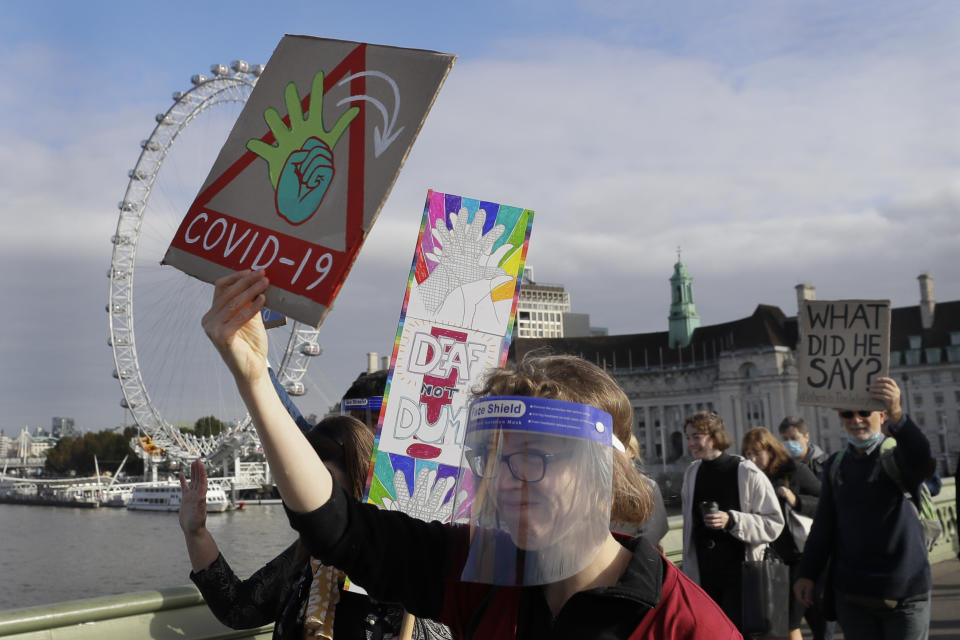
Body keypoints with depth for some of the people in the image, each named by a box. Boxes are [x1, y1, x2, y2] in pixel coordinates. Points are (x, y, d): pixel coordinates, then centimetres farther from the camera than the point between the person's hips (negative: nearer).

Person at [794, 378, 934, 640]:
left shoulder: (898, 454, -6)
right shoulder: (836, 465, 10)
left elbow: (921, 460, -32)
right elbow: (824, 525, 14)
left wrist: (897, 415, -49)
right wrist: (807, 573, 9)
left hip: (904, 595, -4)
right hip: (851, 594, 4)